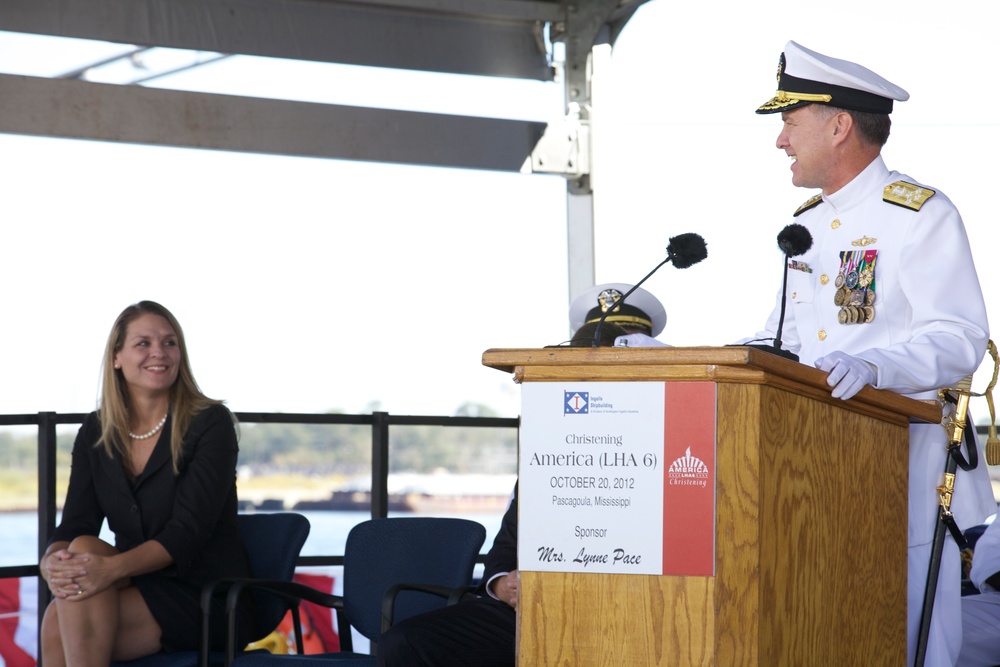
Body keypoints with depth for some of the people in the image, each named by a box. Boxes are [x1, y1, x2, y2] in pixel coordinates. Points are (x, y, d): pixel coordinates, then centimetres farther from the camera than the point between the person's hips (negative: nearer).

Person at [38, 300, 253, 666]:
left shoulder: (210, 423, -7)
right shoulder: (95, 432, 9)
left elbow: (188, 530, -17)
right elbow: (75, 524, 1)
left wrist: (112, 568, -34)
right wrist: (52, 561, -25)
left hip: (208, 598, -4)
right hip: (139, 591, 4)